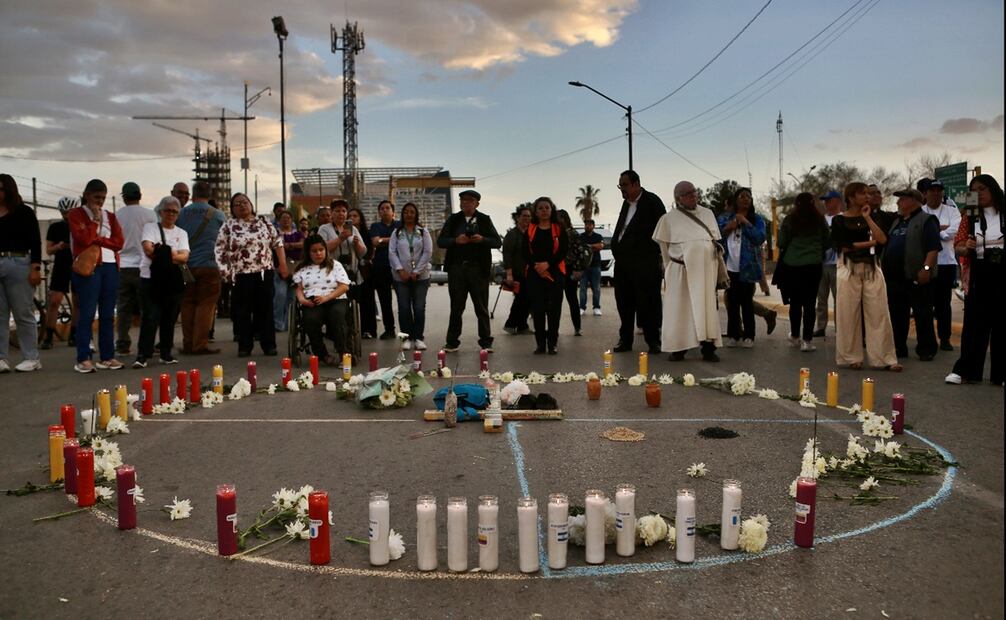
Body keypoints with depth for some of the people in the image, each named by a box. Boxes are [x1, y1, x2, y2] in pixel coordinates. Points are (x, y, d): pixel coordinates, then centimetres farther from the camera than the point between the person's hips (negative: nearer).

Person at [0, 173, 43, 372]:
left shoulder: (23, 212, 1)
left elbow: (35, 242, -3)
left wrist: (35, 268, -11)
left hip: (17, 264, -4)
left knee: (23, 314, 1)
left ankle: (31, 358, 6)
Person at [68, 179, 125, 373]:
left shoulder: (110, 216, 16)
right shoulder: (76, 215, 3)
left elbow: (119, 242, 4)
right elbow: (84, 239, -12)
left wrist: (98, 239, -7)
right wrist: (95, 220, -4)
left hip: (110, 267, 5)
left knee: (108, 314, 6)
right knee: (87, 313, -7)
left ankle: (107, 357, 10)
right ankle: (83, 359, -5)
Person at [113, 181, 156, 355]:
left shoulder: (116, 216, 3)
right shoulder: (149, 214, -4)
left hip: (122, 267, 2)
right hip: (142, 266, -2)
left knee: (123, 309, 7)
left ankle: (122, 345, 8)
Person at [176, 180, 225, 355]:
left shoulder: (182, 213, 3)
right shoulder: (217, 215, -1)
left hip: (187, 266, 3)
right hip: (209, 265, -2)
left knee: (187, 304, 10)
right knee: (205, 304, 0)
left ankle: (188, 344, 12)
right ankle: (200, 344, -3)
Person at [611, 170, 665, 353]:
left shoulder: (652, 201, -5)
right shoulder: (627, 202, 17)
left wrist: (653, 252, -9)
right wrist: (615, 246, 9)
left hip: (643, 261, -7)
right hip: (623, 260, 7)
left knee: (647, 302, -3)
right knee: (624, 302, 10)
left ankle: (653, 341, 4)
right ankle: (625, 340, 18)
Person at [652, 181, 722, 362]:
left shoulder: (708, 214, 13)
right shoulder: (669, 218, 2)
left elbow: (716, 240, 21)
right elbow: (664, 247, 9)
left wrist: (717, 248, 4)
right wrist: (668, 268, 11)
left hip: (706, 269, 3)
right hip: (681, 270, -3)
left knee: (707, 308, 2)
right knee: (679, 308, -1)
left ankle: (708, 348, 6)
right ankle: (678, 349, 5)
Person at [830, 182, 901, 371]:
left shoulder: (869, 217, 12)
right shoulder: (839, 220, 1)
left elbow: (882, 240, -2)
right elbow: (843, 246, -9)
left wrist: (867, 217, -3)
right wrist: (869, 243, -4)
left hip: (871, 268, 3)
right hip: (849, 268, -3)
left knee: (878, 313, -1)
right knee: (849, 314, -1)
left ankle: (885, 358, 3)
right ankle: (852, 357, 10)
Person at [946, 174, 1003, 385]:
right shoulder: (970, 217, 7)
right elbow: (958, 245, 6)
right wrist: (966, 248, -15)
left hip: (1000, 273, -1)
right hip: (979, 274, 1)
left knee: (1000, 323, 4)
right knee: (974, 322, 3)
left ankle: (999, 373, 11)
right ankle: (965, 370, 6)